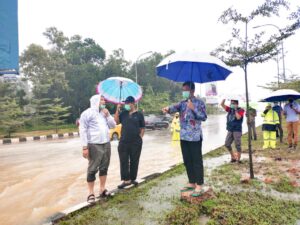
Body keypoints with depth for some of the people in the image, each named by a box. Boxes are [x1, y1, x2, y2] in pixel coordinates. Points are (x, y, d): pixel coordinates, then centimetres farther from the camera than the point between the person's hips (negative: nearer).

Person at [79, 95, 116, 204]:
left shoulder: (104, 113, 15)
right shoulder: (87, 113, -7)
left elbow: (113, 125, 15)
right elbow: (83, 130, -11)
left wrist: (108, 115, -1)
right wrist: (85, 147, -16)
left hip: (106, 144, 7)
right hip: (94, 145, -7)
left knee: (104, 168, 13)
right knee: (92, 169, 0)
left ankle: (102, 190, 25)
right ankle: (91, 193, 10)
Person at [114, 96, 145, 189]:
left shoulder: (139, 114, 2)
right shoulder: (123, 113, 9)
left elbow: (142, 128, 4)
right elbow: (116, 122, -1)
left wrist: (140, 138, -5)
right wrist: (117, 110, -5)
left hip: (136, 143, -2)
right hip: (123, 142, 2)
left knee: (134, 161, 9)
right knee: (124, 161, 1)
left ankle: (133, 179, 23)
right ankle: (126, 180, 9)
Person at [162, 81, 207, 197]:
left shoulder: (199, 102, -3)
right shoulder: (182, 103, 11)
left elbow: (204, 117, -11)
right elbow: (175, 107, -8)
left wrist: (193, 108, -22)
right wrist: (168, 108, -31)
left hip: (195, 137, -6)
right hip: (184, 137, 6)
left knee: (197, 161, 0)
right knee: (187, 161, 12)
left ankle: (199, 185, 10)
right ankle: (191, 183, 25)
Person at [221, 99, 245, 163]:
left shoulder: (240, 110, -3)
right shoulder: (230, 109, 10)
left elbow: (238, 117, -20)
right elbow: (222, 104, 5)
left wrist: (236, 109, -14)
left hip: (237, 130, -5)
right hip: (230, 130, 5)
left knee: (238, 145, -2)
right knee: (227, 144, 4)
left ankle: (238, 159, 11)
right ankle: (233, 157, 20)